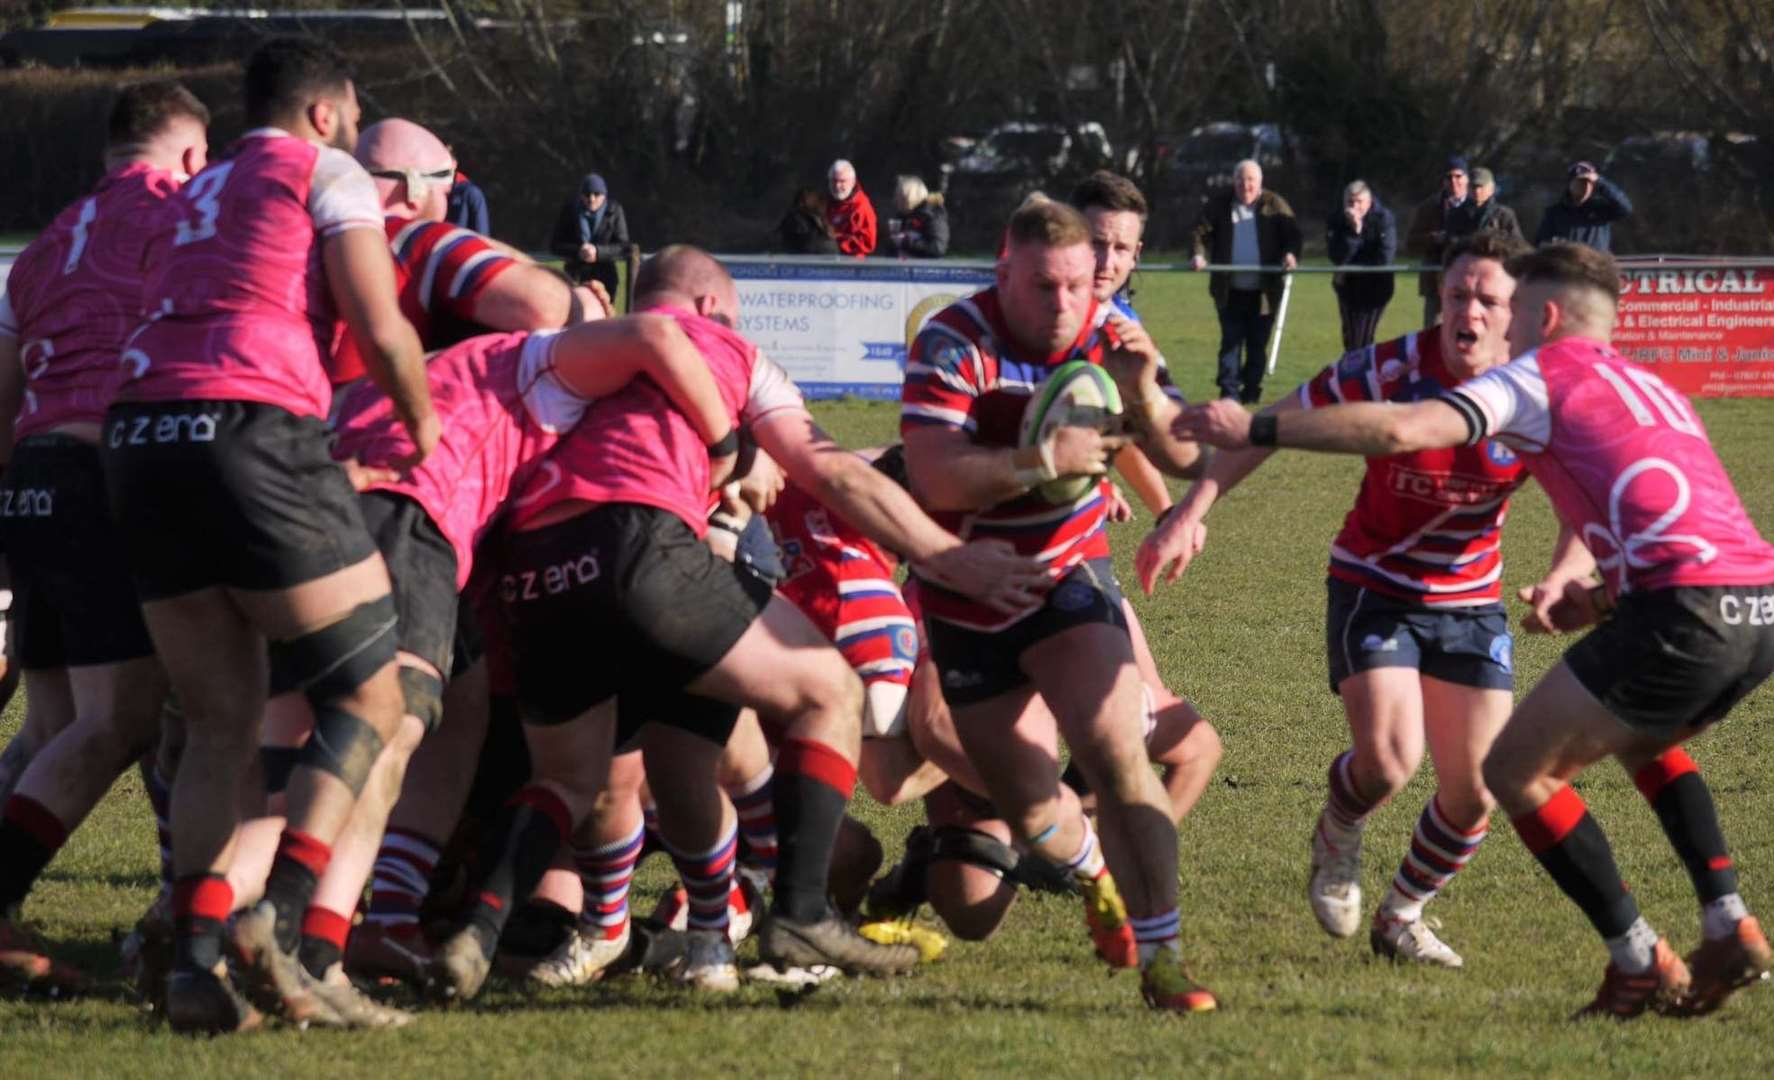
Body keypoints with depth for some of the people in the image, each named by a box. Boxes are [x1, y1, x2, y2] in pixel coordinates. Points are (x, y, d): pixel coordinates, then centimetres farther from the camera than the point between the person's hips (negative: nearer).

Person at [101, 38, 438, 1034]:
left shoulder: (197, 196, 30)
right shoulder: (328, 174, 9)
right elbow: (382, 333, -1)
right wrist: (426, 426, 15)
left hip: (140, 434, 7)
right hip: (254, 429, -7)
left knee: (222, 727, 11)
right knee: (369, 703, 1)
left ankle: (197, 953, -4)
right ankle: (283, 920, -17)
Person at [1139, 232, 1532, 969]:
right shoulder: (1390, 371, -20)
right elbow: (1272, 427, -11)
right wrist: (1189, 514, -18)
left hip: (1471, 600, 3)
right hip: (1373, 591, -3)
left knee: (1474, 795, 1)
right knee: (1387, 761, -23)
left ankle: (1401, 919, 30)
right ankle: (1337, 837, 15)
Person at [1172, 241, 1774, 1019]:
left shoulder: (1542, 374, 8)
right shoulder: (1649, 387, 32)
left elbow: (1401, 431, -5)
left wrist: (1256, 429, -1)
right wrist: (1578, 586, 15)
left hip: (1685, 608, -8)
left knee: (1516, 771, 7)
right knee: (1642, 739, 36)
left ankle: (1642, 967, 7)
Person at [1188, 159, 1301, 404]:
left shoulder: (1275, 205, 3)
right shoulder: (1219, 205, 3)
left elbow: (1292, 234, 0)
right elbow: (1200, 232, 4)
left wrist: (1291, 254, -21)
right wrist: (1199, 254, -16)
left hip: (1264, 290, 0)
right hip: (1230, 290, 0)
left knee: (1258, 344, 7)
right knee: (1231, 342, -3)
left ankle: (1251, 391, 17)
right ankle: (1229, 391, -2)